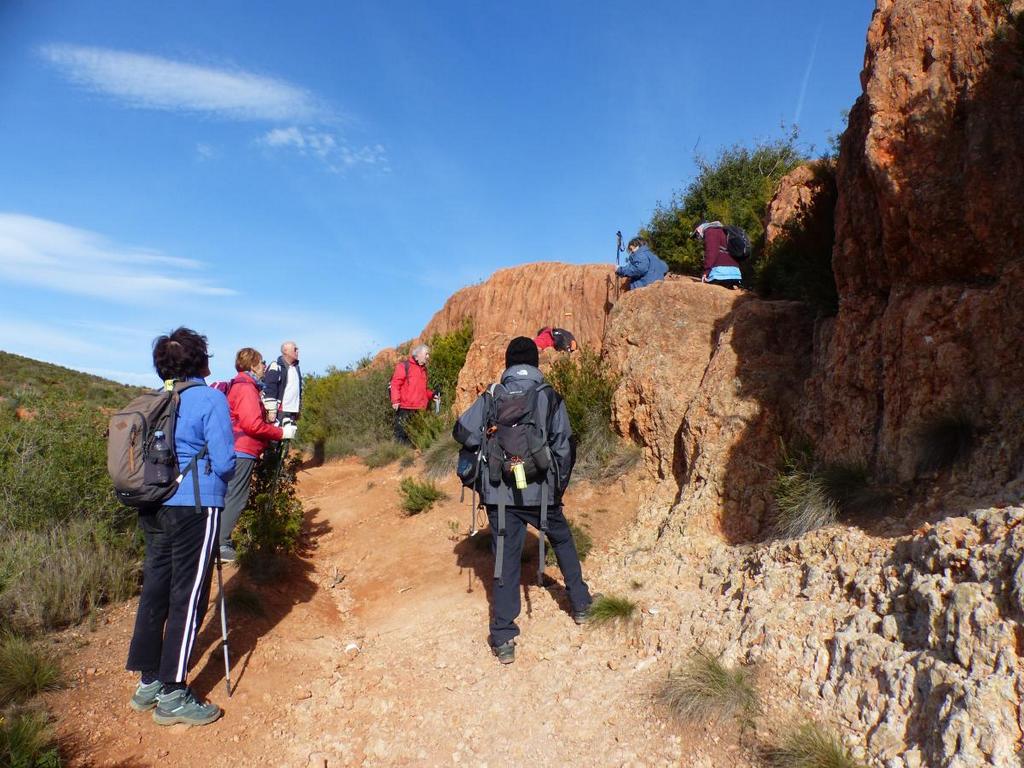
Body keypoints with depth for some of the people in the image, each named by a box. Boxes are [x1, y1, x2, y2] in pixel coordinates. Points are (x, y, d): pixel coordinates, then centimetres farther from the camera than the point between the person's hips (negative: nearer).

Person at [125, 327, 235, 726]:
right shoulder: (210, 399, -10)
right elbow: (224, 463, -13)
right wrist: (221, 475, 7)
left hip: (154, 507, 7)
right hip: (195, 506, -7)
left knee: (155, 591, 14)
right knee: (187, 598, 0)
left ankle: (148, 682, 25)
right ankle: (173, 696, 7)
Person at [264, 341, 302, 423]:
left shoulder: (296, 367, 18)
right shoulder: (276, 367, -9)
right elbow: (269, 390, -14)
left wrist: (299, 409, 25)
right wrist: (271, 410, -18)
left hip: (292, 411, 8)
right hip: (280, 412, -8)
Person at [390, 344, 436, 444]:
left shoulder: (423, 369, 19)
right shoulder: (404, 366, -4)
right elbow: (395, 383, -10)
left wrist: (432, 394, 10)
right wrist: (395, 401, -19)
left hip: (419, 409, 7)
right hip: (404, 408, -7)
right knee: (401, 433, -5)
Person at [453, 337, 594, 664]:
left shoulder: (491, 397, -2)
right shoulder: (550, 397, -2)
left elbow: (462, 432, -5)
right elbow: (564, 448, 0)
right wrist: (559, 487, 13)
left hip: (500, 494, 0)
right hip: (540, 492, 0)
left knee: (506, 560, 6)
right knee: (563, 541, 25)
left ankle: (503, 640, 8)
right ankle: (580, 604, 38)